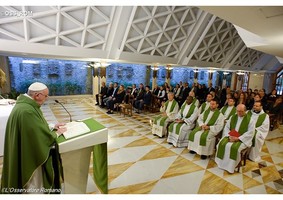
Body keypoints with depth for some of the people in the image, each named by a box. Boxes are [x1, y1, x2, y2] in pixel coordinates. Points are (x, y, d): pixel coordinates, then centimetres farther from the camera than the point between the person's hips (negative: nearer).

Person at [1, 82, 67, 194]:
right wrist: (56, 133, -11)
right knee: (34, 188, 13)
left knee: (34, 184, 29)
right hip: (30, 158, -10)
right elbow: (42, 137, -28)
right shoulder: (27, 111, -32)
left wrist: (52, 127, 5)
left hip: (29, 153, 10)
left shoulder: (26, 104, 2)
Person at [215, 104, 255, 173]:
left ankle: (231, 166, -12)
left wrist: (238, 138, -19)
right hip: (231, 136, 4)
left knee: (234, 147, -31)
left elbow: (250, 133, -11)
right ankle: (222, 163, -6)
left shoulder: (250, 119, -5)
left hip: (242, 139, -4)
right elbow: (226, 127, 8)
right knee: (221, 144, -22)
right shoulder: (233, 117, 9)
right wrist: (229, 136, -11)